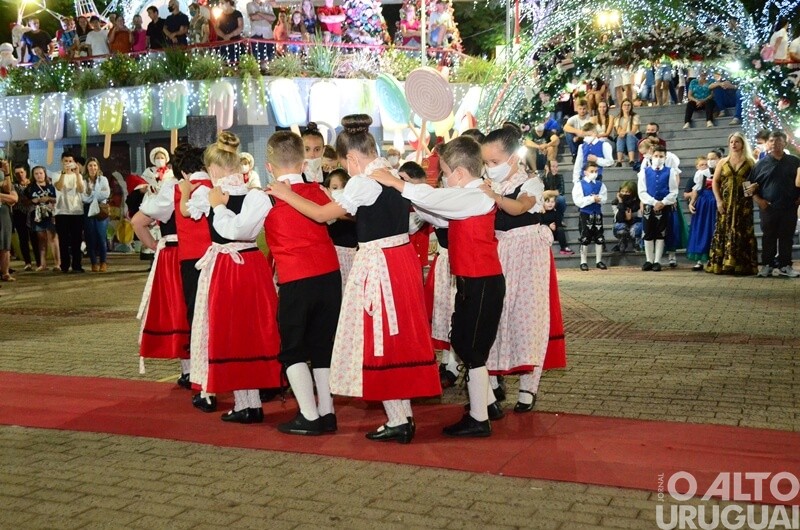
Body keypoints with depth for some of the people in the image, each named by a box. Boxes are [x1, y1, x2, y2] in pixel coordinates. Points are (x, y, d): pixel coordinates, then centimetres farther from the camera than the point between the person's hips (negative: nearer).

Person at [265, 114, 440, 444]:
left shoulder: (363, 183, -16)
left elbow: (321, 215, -9)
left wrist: (286, 195, 4)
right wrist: (344, 206, 23)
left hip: (377, 264, -8)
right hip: (404, 257, 8)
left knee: (378, 340, 2)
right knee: (399, 337, 14)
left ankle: (397, 421, 8)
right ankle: (405, 416, 22)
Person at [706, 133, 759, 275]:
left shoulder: (750, 162, 6)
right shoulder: (723, 162, 11)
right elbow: (715, 182, 7)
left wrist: (753, 188, -19)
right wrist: (718, 200, -3)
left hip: (743, 203, -1)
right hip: (726, 203, 2)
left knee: (743, 232, -3)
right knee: (723, 232, -1)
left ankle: (743, 265, 0)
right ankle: (722, 264, 2)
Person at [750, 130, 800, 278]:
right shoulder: (761, 163, 4)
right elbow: (752, 184, 7)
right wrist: (758, 199, -4)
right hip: (768, 208, -1)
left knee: (787, 237, 4)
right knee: (768, 238, 4)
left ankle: (785, 266, 11)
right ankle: (766, 266, 11)